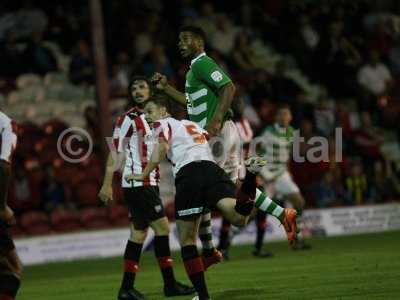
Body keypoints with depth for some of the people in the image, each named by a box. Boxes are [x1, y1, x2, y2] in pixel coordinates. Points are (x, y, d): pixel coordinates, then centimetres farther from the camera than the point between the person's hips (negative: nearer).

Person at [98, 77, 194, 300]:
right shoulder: (128, 119, -7)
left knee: (139, 232, 8)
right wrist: (107, 184, -16)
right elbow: (115, 152, -10)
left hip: (150, 183, 8)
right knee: (162, 227, -10)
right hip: (137, 183, -8)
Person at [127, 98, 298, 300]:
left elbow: (161, 148, -3)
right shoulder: (191, 124, 36)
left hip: (188, 173, -5)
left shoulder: (162, 124, 17)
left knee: (187, 240, 6)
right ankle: (249, 175, -46)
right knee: (239, 218, -21)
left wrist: (143, 175, 3)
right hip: (212, 168, 5)